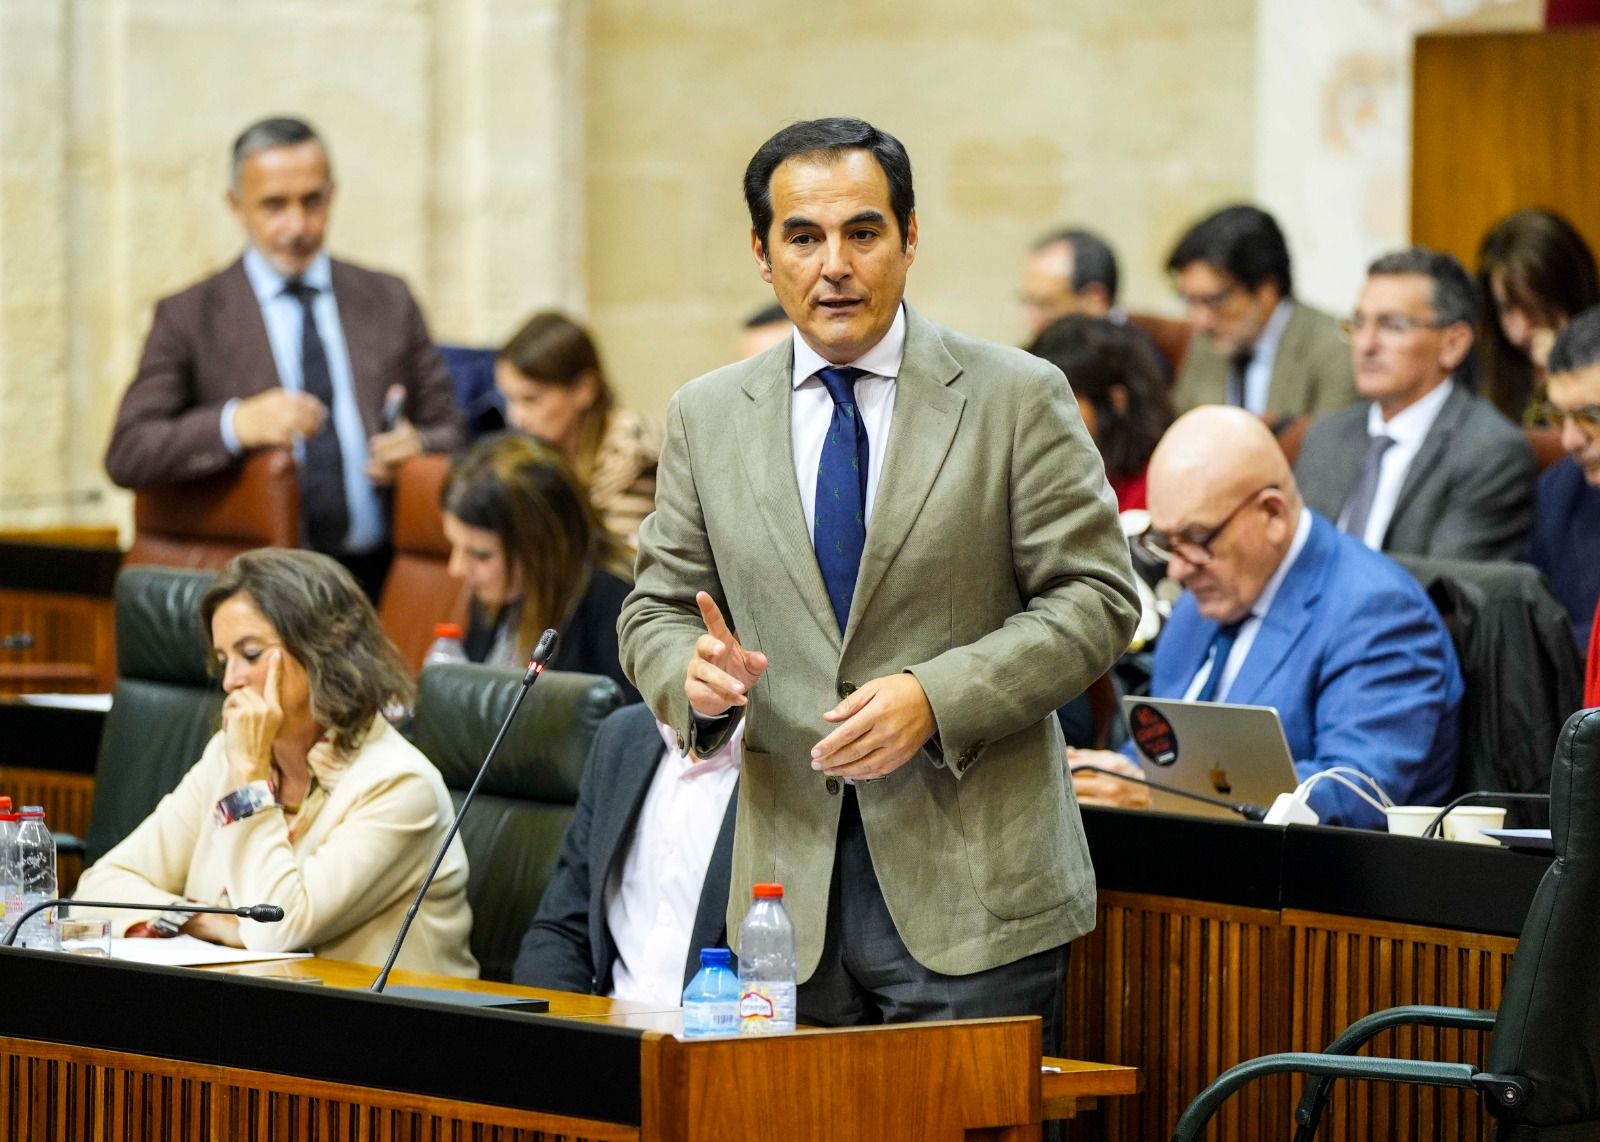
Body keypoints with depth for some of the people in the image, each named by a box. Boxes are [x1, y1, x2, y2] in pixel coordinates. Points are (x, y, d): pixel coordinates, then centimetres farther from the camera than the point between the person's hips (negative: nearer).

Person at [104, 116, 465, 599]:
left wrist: (417, 448, -5)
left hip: (382, 578, 3)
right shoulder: (187, 318, 7)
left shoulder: (389, 301, 17)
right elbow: (126, 455, -2)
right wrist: (235, 424, -20)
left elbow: (448, 433, 20)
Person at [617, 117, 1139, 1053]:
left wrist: (936, 698, -17)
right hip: (790, 888, 3)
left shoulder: (1018, 399, -1)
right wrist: (693, 672, -11)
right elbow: (659, 609, 14)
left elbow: (1096, 599, -4)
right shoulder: (707, 417, 9)